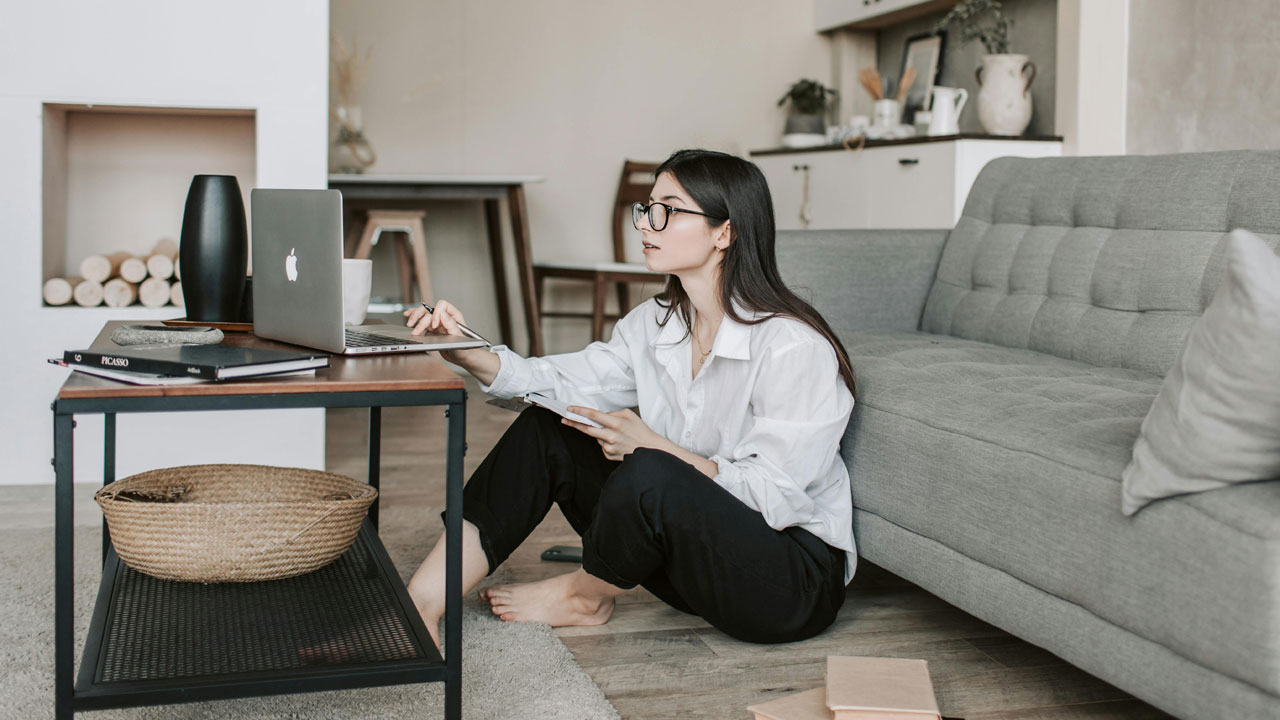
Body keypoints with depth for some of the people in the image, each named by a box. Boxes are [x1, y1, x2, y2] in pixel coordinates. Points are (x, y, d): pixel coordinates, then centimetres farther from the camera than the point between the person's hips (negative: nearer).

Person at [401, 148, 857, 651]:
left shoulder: (792, 345, -21)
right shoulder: (655, 323, 4)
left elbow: (774, 498, -23)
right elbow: (565, 383, -3)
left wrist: (652, 446, -26)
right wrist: (470, 353, -18)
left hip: (799, 579, -7)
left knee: (648, 475, -33)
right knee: (546, 429, -4)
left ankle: (583, 596, 0)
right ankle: (423, 600, -9)